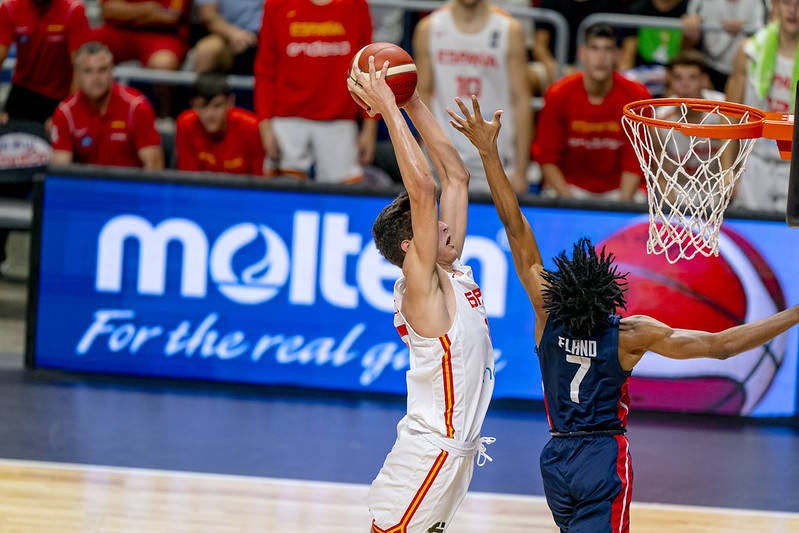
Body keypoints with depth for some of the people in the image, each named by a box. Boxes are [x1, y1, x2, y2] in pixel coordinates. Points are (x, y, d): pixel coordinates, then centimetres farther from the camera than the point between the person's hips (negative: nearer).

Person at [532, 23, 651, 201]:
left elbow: (634, 159, -6)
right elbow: (547, 157, -5)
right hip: (568, 185, 0)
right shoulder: (558, 95, -9)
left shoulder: (636, 97, -9)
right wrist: (568, 199, -16)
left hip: (617, 190, 1)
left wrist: (624, 202, -17)